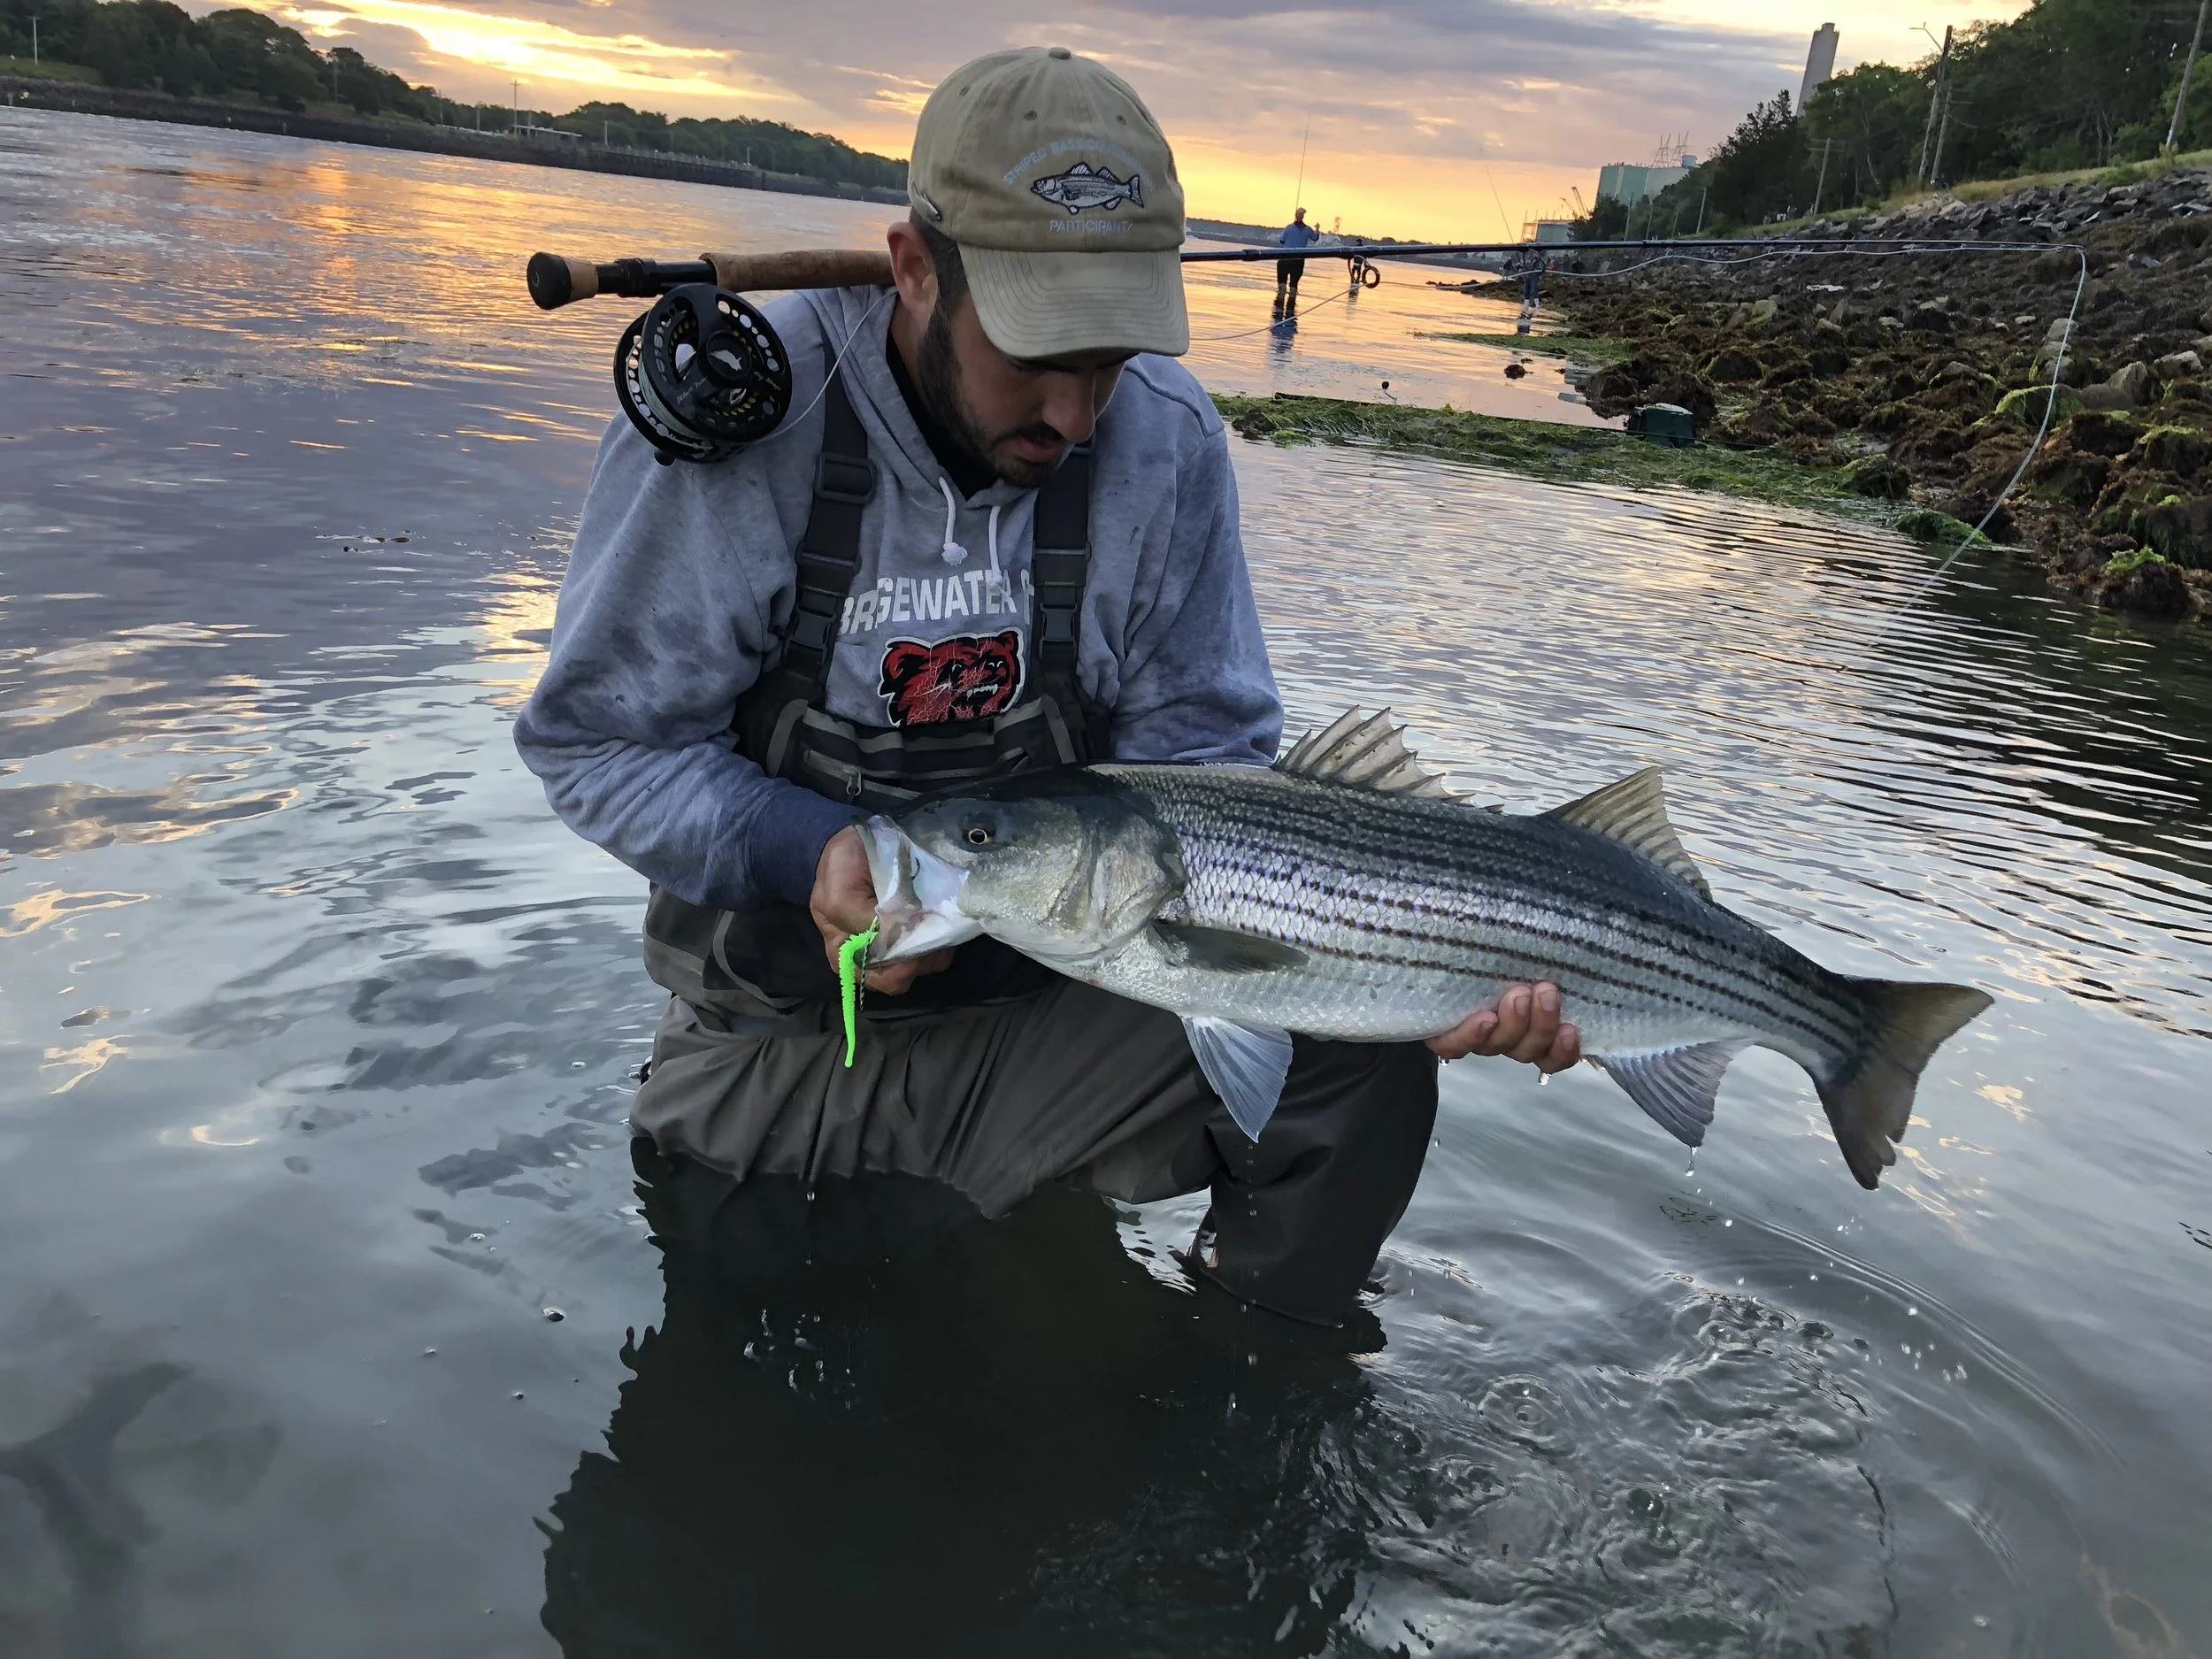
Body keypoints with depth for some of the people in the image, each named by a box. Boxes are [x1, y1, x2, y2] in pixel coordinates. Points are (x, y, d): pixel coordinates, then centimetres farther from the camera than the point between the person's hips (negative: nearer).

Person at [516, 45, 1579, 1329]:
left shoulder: (1164, 441, -11)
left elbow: (1205, 767, -5)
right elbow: (594, 737, -11)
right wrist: (809, 849, -28)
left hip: (1044, 1021, 1)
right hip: (760, 1054, 0)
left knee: (1361, 1063, -20)